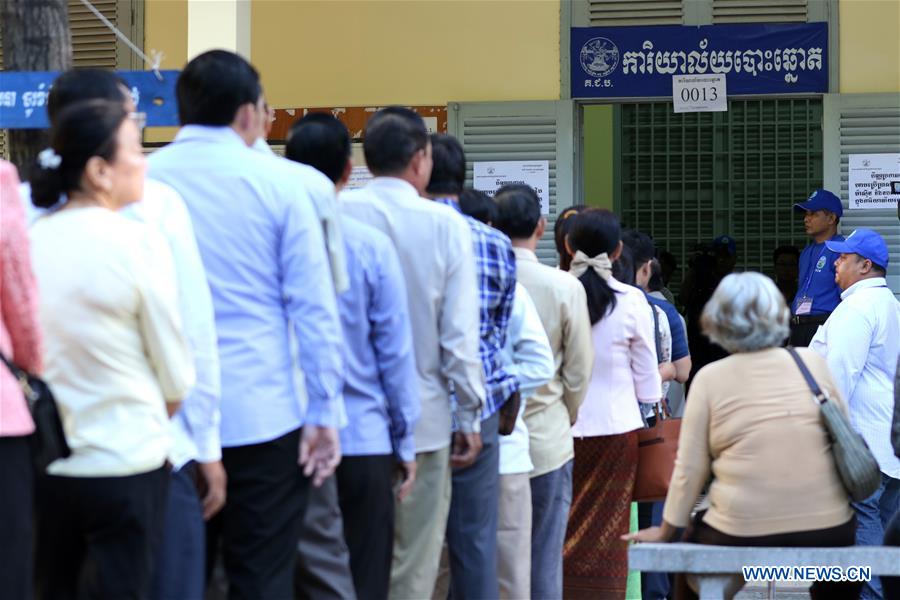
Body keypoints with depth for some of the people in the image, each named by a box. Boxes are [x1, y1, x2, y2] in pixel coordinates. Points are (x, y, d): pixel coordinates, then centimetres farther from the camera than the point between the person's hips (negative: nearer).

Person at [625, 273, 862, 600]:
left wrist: (666, 531, 10)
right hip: (828, 532, 2)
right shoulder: (813, 363, 2)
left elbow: (690, 467, -3)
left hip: (743, 536, -2)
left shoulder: (710, 378, -5)